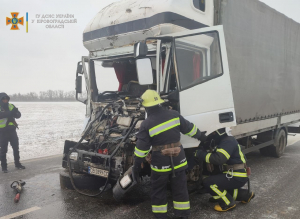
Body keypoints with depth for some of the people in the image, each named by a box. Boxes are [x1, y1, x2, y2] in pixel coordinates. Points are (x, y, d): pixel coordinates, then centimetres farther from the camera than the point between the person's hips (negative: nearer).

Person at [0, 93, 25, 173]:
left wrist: (15, 112, -23)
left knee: (16, 147, 10)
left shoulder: (11, 106, 7)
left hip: (12, 130, 4)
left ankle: (17, 164, 23)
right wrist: (10, 113, -37)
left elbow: (18, 115, -1)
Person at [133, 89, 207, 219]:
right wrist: (201, 136, 26)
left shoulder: (147, 124, -15)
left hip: (160, 161, -4)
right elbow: (189, 128, 8)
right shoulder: (174, 115, -4)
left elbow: (141, 148, -12)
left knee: (158, 190, 14)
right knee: (180, 188, 17)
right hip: (178, 159, 4)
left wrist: (136, 165, -2)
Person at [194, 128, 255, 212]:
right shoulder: (224, 141, 15)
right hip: (233, 174, 10)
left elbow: (219, 159, -31)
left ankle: (228, 203, -2)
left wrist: (201, 154, -24)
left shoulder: (228, 141, -17)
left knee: (208, 183, -17)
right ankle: (244, 195, 23)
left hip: (237, 177, -10)